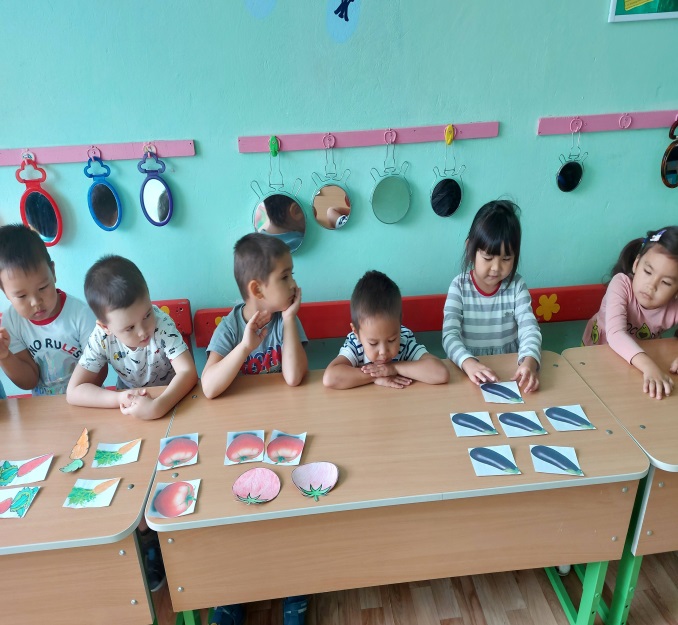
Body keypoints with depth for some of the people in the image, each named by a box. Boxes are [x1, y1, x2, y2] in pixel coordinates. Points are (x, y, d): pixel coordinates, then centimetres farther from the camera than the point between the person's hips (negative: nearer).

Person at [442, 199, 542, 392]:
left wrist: (529, 361, -31)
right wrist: (468, 363, -35)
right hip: (469, 371, 0)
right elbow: (450, 334, -16)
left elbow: (529, 329, -10)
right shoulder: (459, 286, -6)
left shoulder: (516, 285, -2)